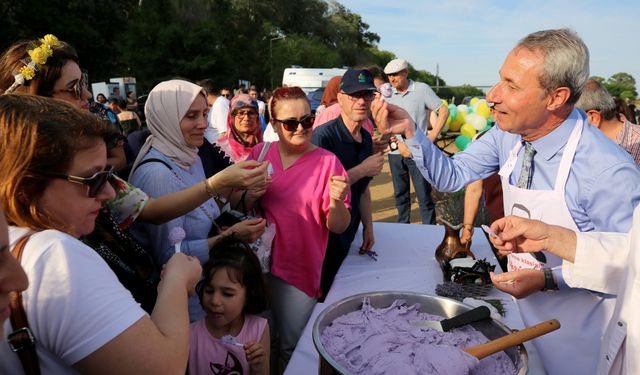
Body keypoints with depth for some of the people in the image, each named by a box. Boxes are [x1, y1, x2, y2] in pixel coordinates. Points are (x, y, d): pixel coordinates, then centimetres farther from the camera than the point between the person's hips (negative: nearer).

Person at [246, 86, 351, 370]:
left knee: (291, 346, 14)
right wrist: (251, 194, -14)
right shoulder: (260, 152, -3)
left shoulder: (327, 162, -12)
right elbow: (240, 207, 7)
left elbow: (338, 227, -10)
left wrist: (336, 201, -31)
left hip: (299, 269, -3)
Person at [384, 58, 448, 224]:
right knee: (400, 195, 14)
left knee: (424, 195, 0)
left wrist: (433, 134, -7)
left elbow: (444, 111, 0)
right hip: (395, 152, 4)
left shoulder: (421, 89, -4)